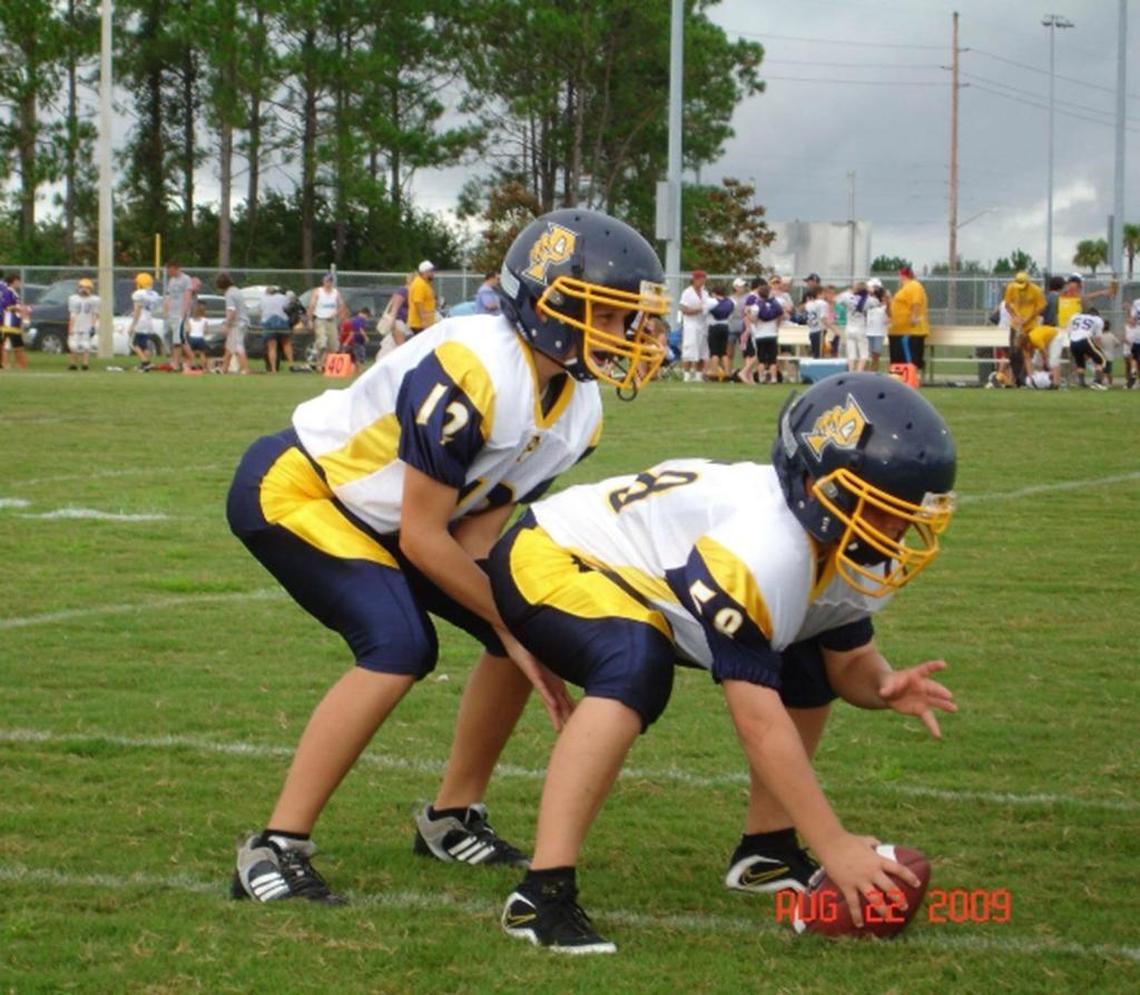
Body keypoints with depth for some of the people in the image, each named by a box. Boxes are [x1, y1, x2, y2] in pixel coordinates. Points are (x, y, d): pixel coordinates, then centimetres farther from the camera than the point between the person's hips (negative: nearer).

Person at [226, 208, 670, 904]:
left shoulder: (578, 413, -6)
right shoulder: (472, 371, -33)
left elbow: (477, 532, -6)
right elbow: (422, 537, -26)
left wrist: (521, 633, -21)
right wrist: (513, 625, -19)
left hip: (376, 516, 9)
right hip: (291, 488, -9)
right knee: (399, 647, -27)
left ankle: (453, 818, 18)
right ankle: (276, 850, -20)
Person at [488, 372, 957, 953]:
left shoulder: (849, 552, -10)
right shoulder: (762, 548, -37)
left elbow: (849, 661, 4)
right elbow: (757, 719, -35)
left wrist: (885, 685, -21)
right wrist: (835, 848, -32)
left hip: (642, 576, 9)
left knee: (806, 669, 4)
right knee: (636, 666, -38)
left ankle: (765, 852, 19)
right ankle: (542, 894, -36)